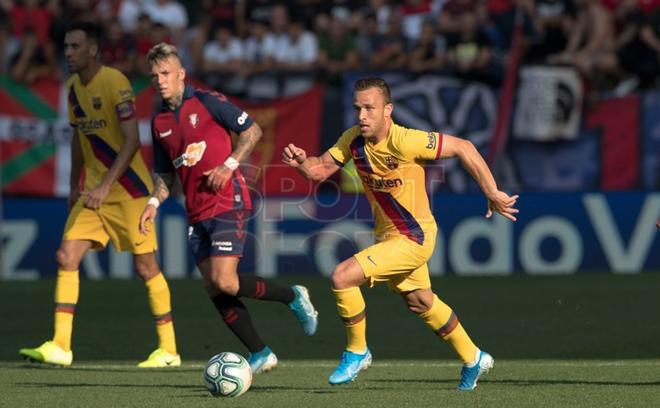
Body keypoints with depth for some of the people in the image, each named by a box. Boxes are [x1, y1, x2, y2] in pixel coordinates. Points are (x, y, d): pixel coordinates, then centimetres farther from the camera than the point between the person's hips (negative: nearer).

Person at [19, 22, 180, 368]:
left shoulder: (115, 83, -16)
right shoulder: (73, 87, 8)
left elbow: (132, 141, -21)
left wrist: (105, 185, -27)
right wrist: (74, 186, 20)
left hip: (128, 188, -7)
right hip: (94, 191, 7)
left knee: (146, 266, -2)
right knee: (66, 257, -5)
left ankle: (168, 350, 9)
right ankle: (59, 347, -6)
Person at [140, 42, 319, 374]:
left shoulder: (207, 102, -7)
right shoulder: (159, 122, 12)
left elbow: (252, 130, -4)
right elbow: (165, 173, 20)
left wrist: (229, 165, -15)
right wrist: (154, 203, 3)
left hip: (228, 202, -7)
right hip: (196, 214, 7)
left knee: (224, 283, -17)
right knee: (213, 289, 3)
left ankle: (293, 297, 5)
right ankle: (260, 355, 12)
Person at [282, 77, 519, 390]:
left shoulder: (405, 142, -27)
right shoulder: (353, 140, -7)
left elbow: (463, 148, -22)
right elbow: (321, 169, 0)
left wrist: (493, 195, -19)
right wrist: (302, 162, -24)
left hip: (414, 238, -8)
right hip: (386, 234, 8)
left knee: (342, 277, -19)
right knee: (420, 302, 25)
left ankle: (357, 352, 3)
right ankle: (473, 360, 44)